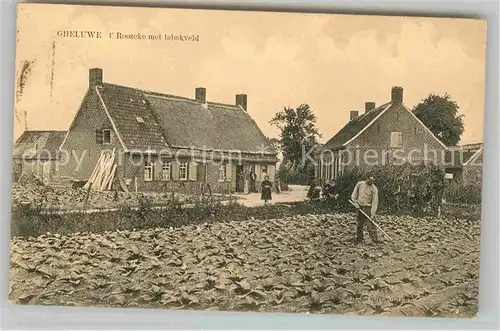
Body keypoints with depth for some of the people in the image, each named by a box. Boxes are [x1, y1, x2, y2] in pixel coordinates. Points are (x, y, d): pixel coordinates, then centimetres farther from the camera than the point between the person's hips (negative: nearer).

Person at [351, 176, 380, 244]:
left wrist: (373, 214, -17)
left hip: (368, 208, -4)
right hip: (359, 207, 4)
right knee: (359, 224, 13)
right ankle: (359, 239, 26)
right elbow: (354, 195, 10)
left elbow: (375, 202, -13)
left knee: (371, 225, -9)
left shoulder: (374, 189, -12)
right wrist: (356, 203, -1)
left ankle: (375, 240, -3)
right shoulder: (359, 184, -2)